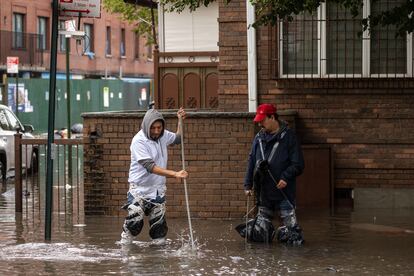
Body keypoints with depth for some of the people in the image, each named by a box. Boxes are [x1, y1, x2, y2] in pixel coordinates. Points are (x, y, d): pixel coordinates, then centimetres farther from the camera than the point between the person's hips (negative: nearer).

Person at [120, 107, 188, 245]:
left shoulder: (162, 135, 1)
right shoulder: (138, 141, -20)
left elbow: (178, 138, 25)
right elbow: (151, 167, -28)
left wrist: (180, 120, 8)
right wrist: (175, 174, -35)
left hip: (158, 189, 6)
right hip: (139, 188, -6)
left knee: (159, 223, 6)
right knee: (134, 222, -14)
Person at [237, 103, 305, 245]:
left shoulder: (288, 136, -4)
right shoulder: (259, 138, 11)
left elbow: (298, 164, -6)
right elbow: (251, 163, 17)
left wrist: (286, 177, -19)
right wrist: (248, 185, 10)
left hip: (284, 193, -5)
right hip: (264, 193, 5)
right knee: (260, 234, 8)